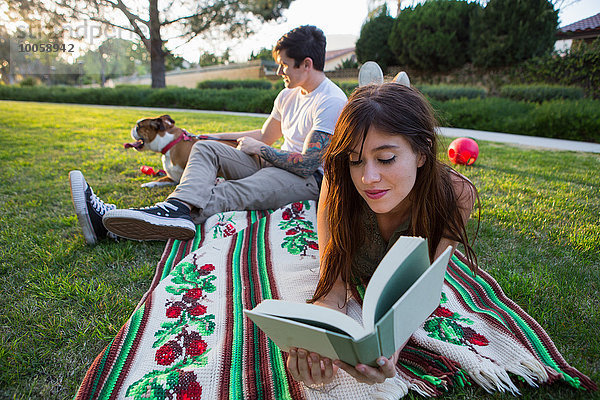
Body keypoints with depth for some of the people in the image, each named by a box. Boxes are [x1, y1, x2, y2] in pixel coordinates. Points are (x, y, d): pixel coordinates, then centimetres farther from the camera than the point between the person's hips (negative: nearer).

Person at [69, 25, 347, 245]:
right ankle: (181, 205, -40)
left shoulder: (333, 102, -15)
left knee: (230, 194, -35)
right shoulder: (289, 95, 14)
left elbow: (307, 165, -21)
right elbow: (265, 136, 24)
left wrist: (258, 149, -9)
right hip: (274, 163, 8)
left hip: (310, 180, -8)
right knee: (205, 148, -12)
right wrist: (215, 137, 20)